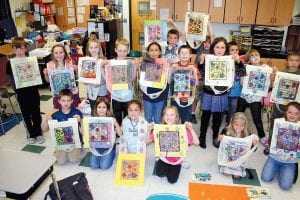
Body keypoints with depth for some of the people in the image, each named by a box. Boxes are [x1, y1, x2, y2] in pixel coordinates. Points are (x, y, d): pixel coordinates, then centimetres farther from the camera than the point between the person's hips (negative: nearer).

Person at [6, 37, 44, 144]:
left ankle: (38, 133, 29)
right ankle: (31, 134, 30)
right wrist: (16, 88, -16)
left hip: (33, 92, 0)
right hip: (21, 94, 1)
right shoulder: (10, 63, -4)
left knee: (36, 113, 10)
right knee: (26, 115, 12)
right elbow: (10, 79, -1)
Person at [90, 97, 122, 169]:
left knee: (104, 166, -15)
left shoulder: (111, 119, -9)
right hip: (96, 146, 2)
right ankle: (100, 157, 19)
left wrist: (116, 124, -27)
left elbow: (120, 134, -12)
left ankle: (111, 156, 15)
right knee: (94, 166, -12)